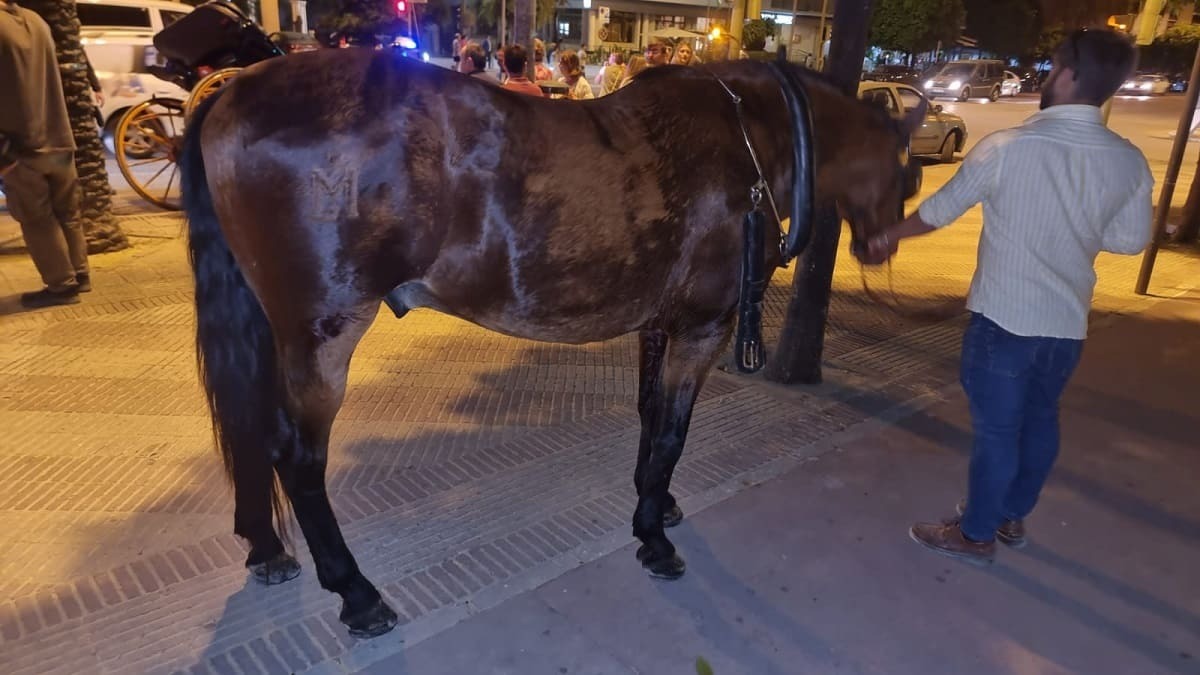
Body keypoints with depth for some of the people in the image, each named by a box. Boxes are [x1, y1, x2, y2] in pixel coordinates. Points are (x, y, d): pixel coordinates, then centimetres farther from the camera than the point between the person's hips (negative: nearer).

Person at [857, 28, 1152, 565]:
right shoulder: (1130, 163, -2)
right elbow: (1130, 240, 8)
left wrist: (887, 235, 14)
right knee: (1038, 420, 20)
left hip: (1004, 318, -5)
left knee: (995, 428, 6)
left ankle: (975, 534, 21)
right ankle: (1012, 516, 38)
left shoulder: (1006, 148, -15)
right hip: (1068, 322, 5)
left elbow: (939, 211, -4)